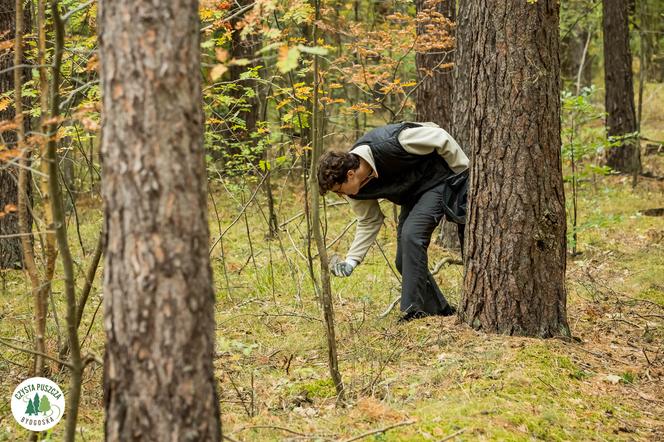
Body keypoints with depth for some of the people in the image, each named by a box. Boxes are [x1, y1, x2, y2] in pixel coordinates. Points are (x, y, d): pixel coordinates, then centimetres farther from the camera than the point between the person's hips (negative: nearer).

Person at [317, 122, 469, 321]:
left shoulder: (392, 144, -36)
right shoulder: (357, 190, -13)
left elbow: (441, 138, -23)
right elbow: (369, 222, 2)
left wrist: (464, 176, -13)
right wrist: (351, 260, -8)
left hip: (439, 181, -7)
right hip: (412, 195, 8)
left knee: (411, 235, -26)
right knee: (405, 261, 2)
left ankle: (413, 312, -23)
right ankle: (439, 310, 20)